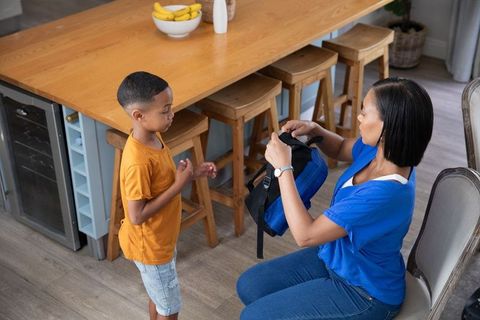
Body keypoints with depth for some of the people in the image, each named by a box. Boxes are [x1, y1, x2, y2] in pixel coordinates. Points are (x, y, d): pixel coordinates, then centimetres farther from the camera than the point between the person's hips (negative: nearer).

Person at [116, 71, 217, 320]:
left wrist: (193, 174, -6)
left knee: (158, 297, 27)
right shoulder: (139, 162, -34)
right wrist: (179, 185, -28)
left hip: (160, 239, 8)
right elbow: (137, 216, -29)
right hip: (150, 246, -8)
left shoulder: (153, 136, -5)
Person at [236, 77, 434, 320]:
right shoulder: (380, 148, -12)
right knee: (248, 286, 6)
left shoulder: (384, 193, -37)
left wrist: (283, 167, -26)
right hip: (336, 259, 8)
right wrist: (313, 129, -8)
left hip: (365, 293, -8)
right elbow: (341, 149, 13)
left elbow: (305, 235, -31)